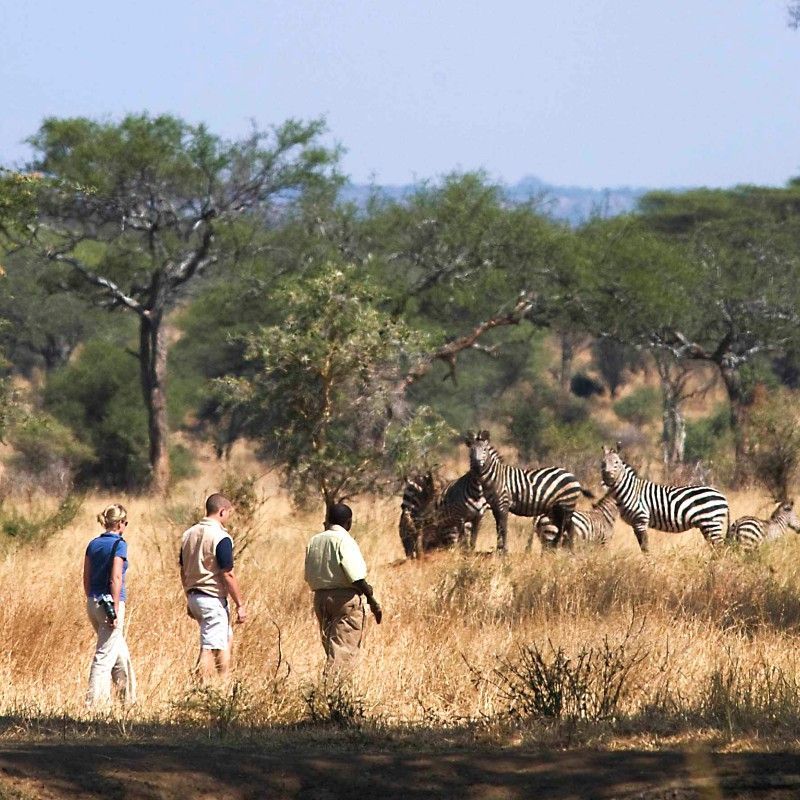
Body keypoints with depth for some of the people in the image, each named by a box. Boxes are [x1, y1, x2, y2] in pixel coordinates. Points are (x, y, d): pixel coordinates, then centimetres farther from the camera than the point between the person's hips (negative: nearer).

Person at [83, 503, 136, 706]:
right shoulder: (118, 544, -12)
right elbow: (116, 578, -18)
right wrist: (115, 611, -17)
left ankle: (129, 698, 29)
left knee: (120, 653, 20)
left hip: (94, 603, 8)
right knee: (105, 655, -4)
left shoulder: (93, 544, 9)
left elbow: (86, 578, 11)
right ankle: (93, 702, -7)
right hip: (111, 602, -8)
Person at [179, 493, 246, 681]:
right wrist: (240, 605, -11)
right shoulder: (221, 538, -16)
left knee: (225, 639, 22)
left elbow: (183, 572, 13)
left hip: (194, 597, 8)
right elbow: (228, 575, -17)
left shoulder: (189, 534, 8)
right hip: (213, 599, -8)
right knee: (210, 648, -5)